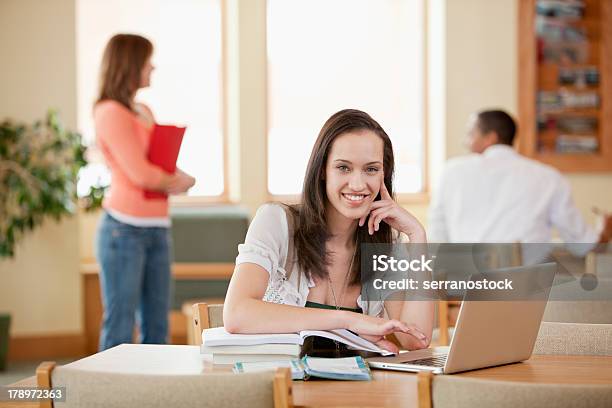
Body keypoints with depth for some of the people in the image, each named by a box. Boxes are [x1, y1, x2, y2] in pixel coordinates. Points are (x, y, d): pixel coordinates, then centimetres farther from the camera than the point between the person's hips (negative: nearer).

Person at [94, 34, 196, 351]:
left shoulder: (144, 112, 17)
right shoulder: (110, 113, -9)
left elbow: (163, 167, 20)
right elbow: (140, 174, -17)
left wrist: (178, 180, -3)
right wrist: (177, 180, 1)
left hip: (157, 228, 8)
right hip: (125, 229, -8)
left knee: (157, 327, 8)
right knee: (119, 327, -4)